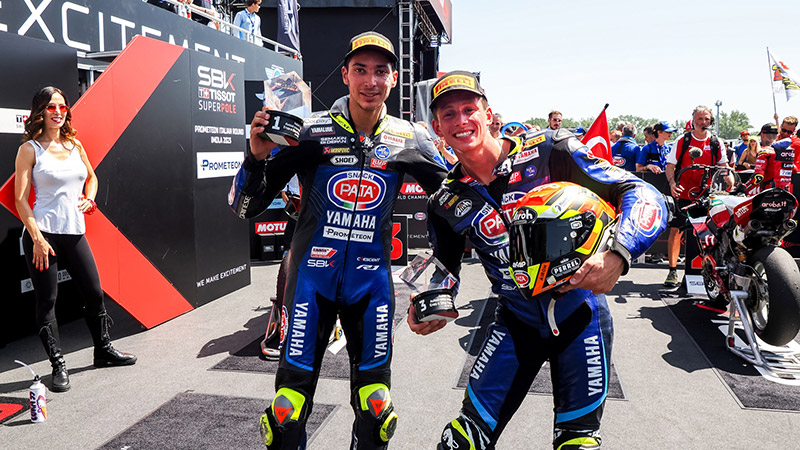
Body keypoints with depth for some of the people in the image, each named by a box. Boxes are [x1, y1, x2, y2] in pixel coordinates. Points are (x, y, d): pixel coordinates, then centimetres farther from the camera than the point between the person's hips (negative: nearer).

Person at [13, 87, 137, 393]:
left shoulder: (75, 145, 11)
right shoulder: (30, 149, -3)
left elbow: (91, 177, 28)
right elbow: (21, 199, -7)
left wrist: (89, 198, 7)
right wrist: (37, 237, -15)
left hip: (74, 232, 5)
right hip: (43, 234, -5)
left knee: (94, 292, 9)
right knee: (47, 300, 1)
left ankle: (103, 350, 26)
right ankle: (58, 365, 11)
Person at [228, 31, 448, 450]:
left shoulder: (408, 139, -1)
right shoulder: (309, 131, -8)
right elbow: (246, 207, -7)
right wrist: (257, 157, -24)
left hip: (372, 281, 2)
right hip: (312, 277, -2)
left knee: (375, 402, 11)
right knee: (292, 396, 3)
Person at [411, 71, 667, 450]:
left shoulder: (548, 152, -15)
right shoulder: (445, 202, -2)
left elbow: (643, 194, -17)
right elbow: (444, 267, 11)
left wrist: (616, 257, -35)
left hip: (578, 312, -2)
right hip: (516, 319, 3)